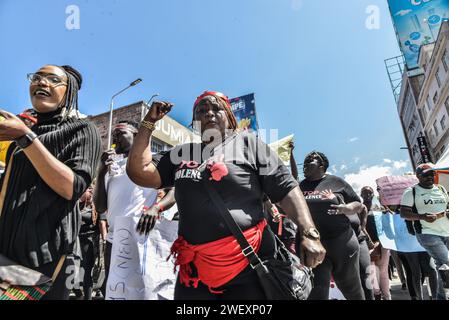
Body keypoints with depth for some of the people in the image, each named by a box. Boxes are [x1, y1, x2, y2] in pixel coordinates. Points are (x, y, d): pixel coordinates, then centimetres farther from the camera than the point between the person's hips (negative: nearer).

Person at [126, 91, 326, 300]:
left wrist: (308, 233, -16)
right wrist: (149, 122, 7)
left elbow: (286, 189, -3)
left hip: (249, 266, -2)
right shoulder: (181, 154, 12)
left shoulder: (248, 143, 2)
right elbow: (139, 172, 5)